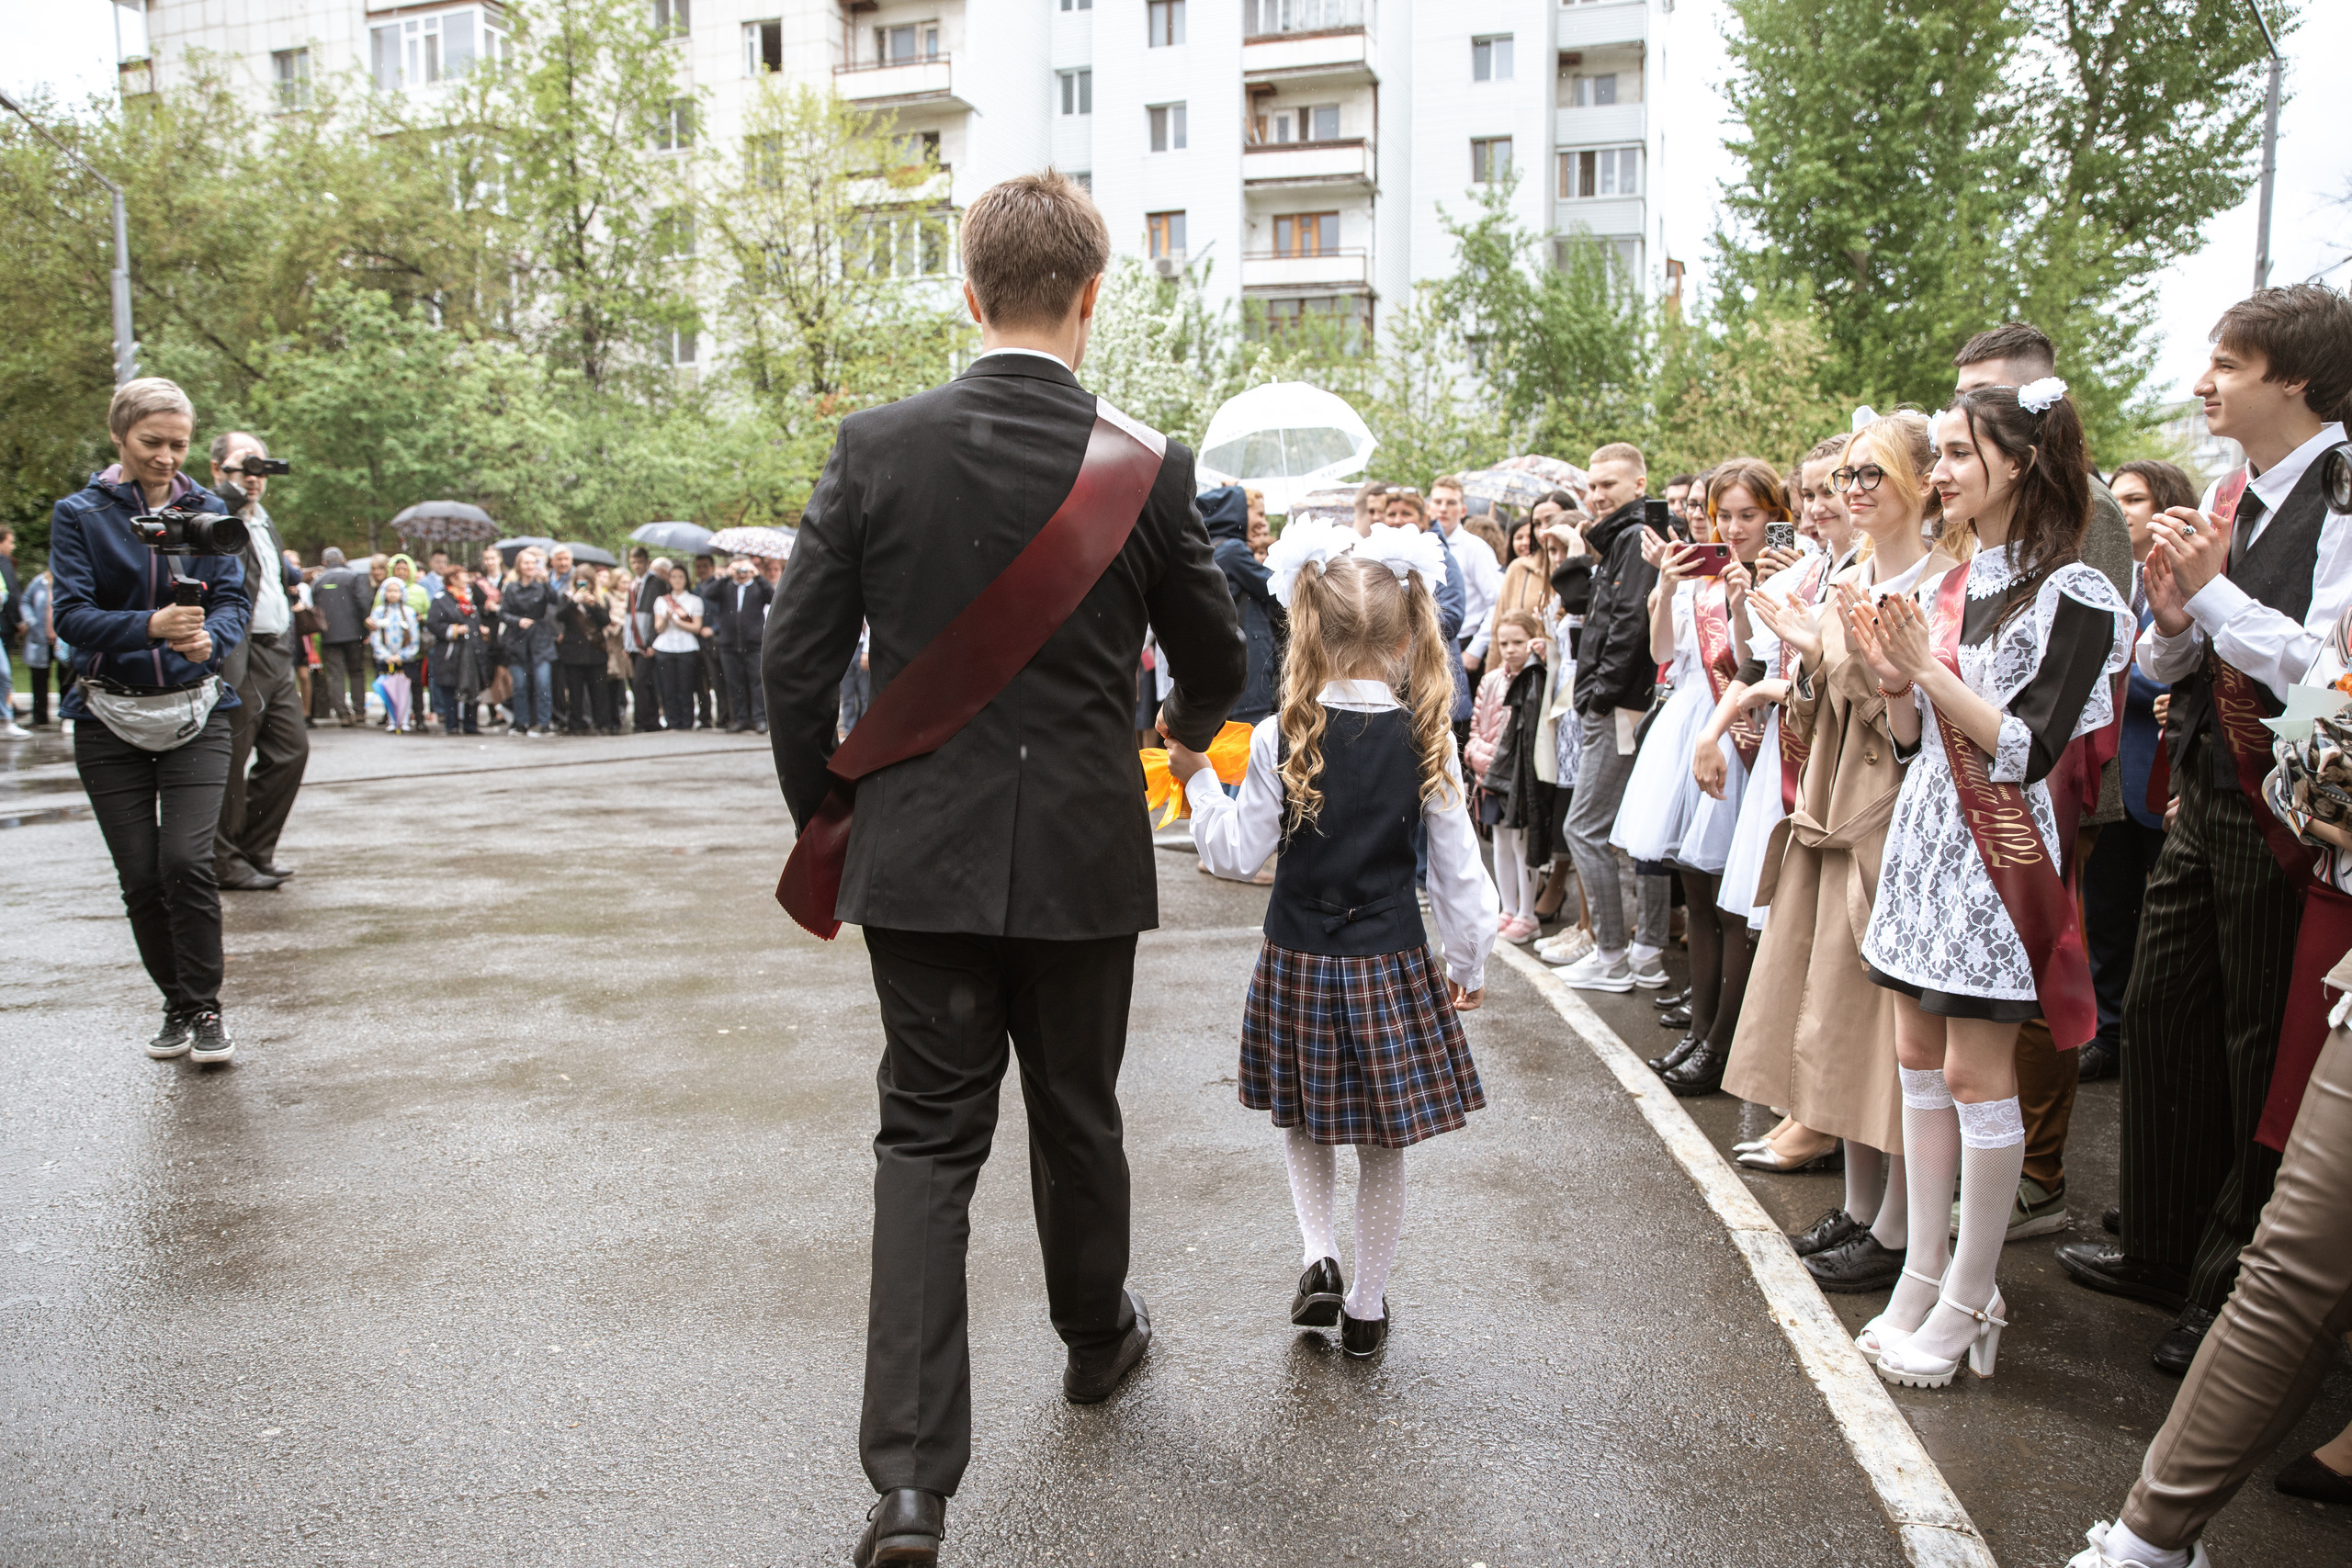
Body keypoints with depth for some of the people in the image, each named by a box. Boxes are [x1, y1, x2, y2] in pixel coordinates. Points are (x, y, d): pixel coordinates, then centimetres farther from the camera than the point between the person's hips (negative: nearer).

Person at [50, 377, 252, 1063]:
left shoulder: (206, 509, 5)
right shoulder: (79, 514, -1)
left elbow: (233, 598, -1)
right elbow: (72, 615, -10)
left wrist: (209, 635, -24)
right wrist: (150, 627, -29)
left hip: (195, 711, 0)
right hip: (110, 717, 0)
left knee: (186, 860, -13)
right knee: (140, 876, 3)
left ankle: (205, 1008, 0)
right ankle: (177, 1006, 20)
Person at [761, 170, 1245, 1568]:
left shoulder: (876, 446, -6)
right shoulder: (1148, 465, -7)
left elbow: (796, 660, -4)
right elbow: (1218, 665, 4)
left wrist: (824, 822, 10)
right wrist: (1190, 725, 28)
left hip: (917, 856, 0)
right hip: (1081, 857, 0)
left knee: (928, 1140, 7)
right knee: (1077, 1115, 20)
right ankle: (1097, 1336, 44)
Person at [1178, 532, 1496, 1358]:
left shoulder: (1279, 740, -11)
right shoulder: (1429, 740, -8)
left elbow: (1238, 853, -6)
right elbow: (1457, 866, -3)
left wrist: (1197, 780, 8)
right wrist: (1467, 961, 10)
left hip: (1299, 960, 0)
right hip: (1393, 963, 0)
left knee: (1305, 1122, 24)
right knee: (1383, 1148, 14)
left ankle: (1319, 1257, 11)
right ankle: (1366, 1304, 24)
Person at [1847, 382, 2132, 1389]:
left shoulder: (2072, 596, -11)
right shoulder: (1946, 586, 11)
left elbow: (2030, 748, -18)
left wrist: (1928, 668, -19)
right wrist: (1891, 675, -5)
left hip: (1999, 853, -7)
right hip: (1926, 839, 7)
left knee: (1976, 1073, -1)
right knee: (1919, 1059, 11)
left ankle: (1968, 1300, 11)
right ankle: (1923, 1271, 22)